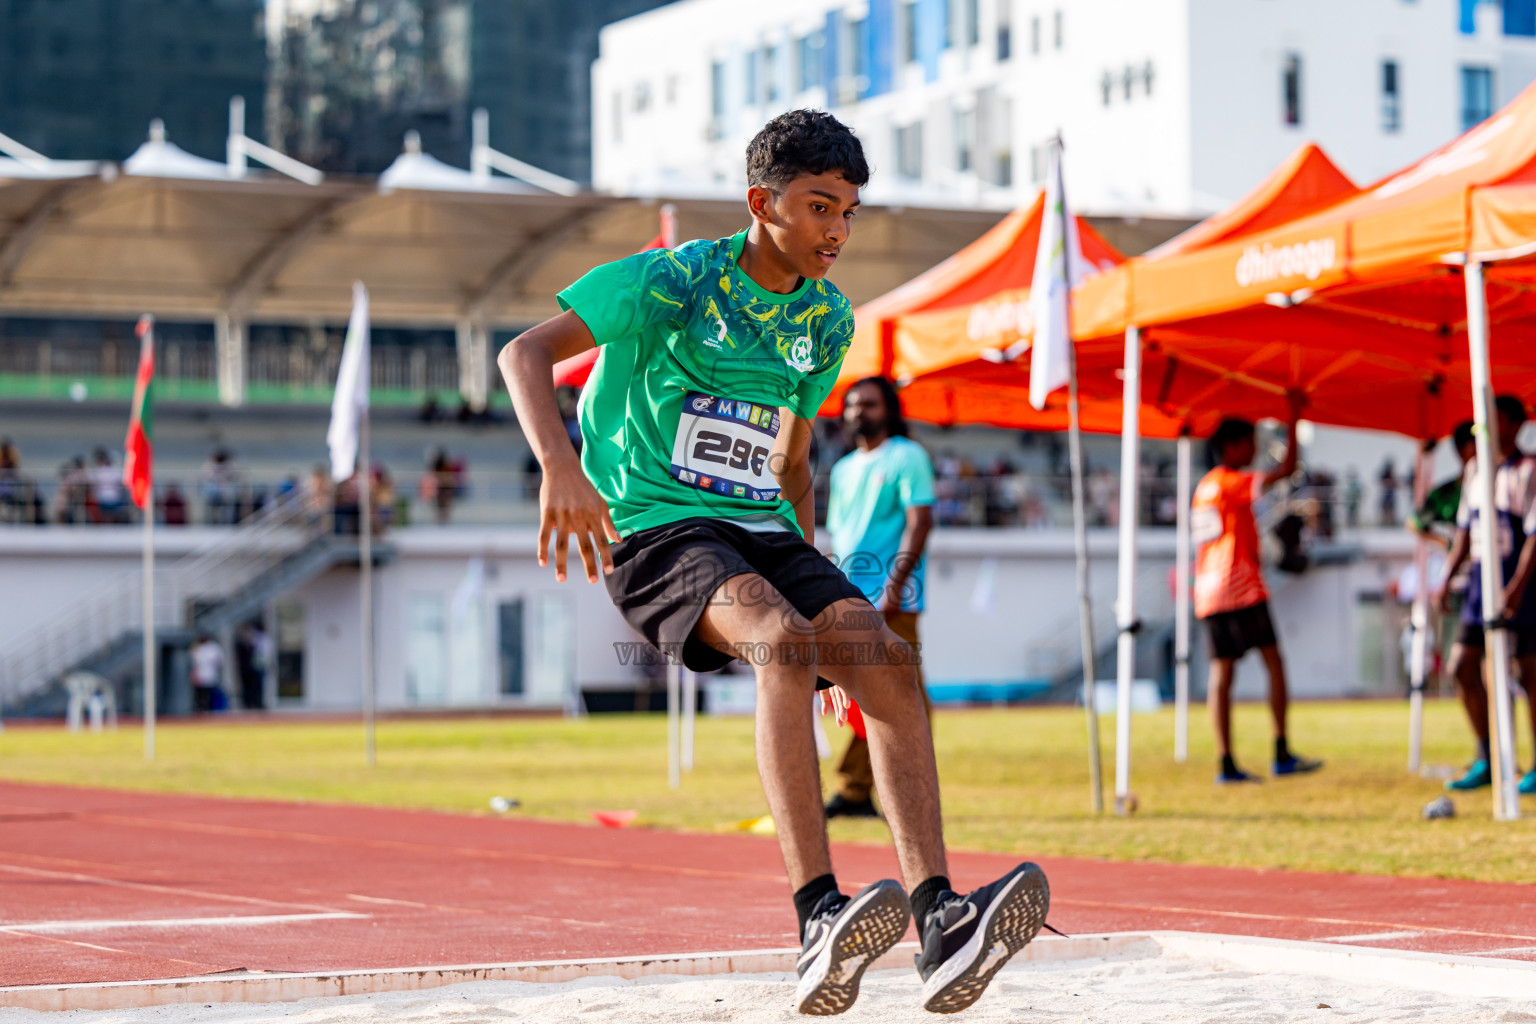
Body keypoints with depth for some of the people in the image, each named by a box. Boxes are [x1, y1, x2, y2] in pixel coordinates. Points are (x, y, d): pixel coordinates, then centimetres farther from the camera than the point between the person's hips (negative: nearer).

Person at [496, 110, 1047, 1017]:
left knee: (884, 653, -21)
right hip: (656, 529, -6)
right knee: (782, 642, -34)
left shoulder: (828, 321, 13)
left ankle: (939, 918, -31)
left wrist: (822, 592, 22)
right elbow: (526, 353, -10)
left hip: (764, 533, 6)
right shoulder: (677, 280, -6)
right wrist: (559, 466, -27)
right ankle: (821, 923, -45)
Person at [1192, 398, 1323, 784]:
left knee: (1221, 672, 2)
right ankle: (1282, 754, -6)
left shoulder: (1204, 487, 20)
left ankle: (1226, 764, -3)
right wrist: (1294, 420, -8)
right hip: (1240, 587, -8)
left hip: (1209, 592, 8)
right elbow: (1287, 469, -13)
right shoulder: (1233, 482, -7)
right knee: (1274, 662, -2)